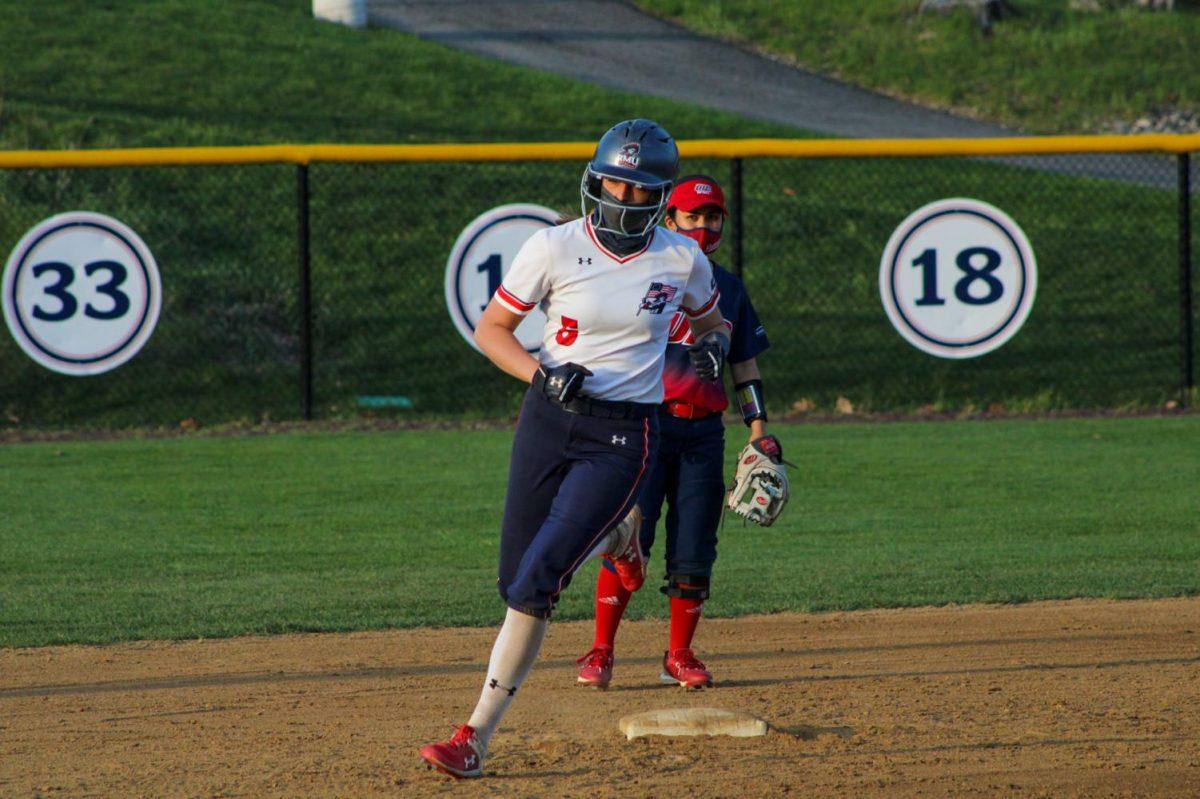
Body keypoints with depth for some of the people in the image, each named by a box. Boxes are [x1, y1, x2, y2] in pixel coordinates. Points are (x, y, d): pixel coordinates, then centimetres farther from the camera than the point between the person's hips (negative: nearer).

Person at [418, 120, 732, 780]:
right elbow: (491, 329, -1)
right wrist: (541, 374, -19)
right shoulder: (555, 248, -6)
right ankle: (611, 540, 43)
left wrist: (713, 345, -6)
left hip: (624, 437, -2)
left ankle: (478, 737, -10)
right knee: (515, 583, 8)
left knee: (536, 579, -15)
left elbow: (711, 322, 19)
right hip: (547, 421, 2)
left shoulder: (683, 260, -1)